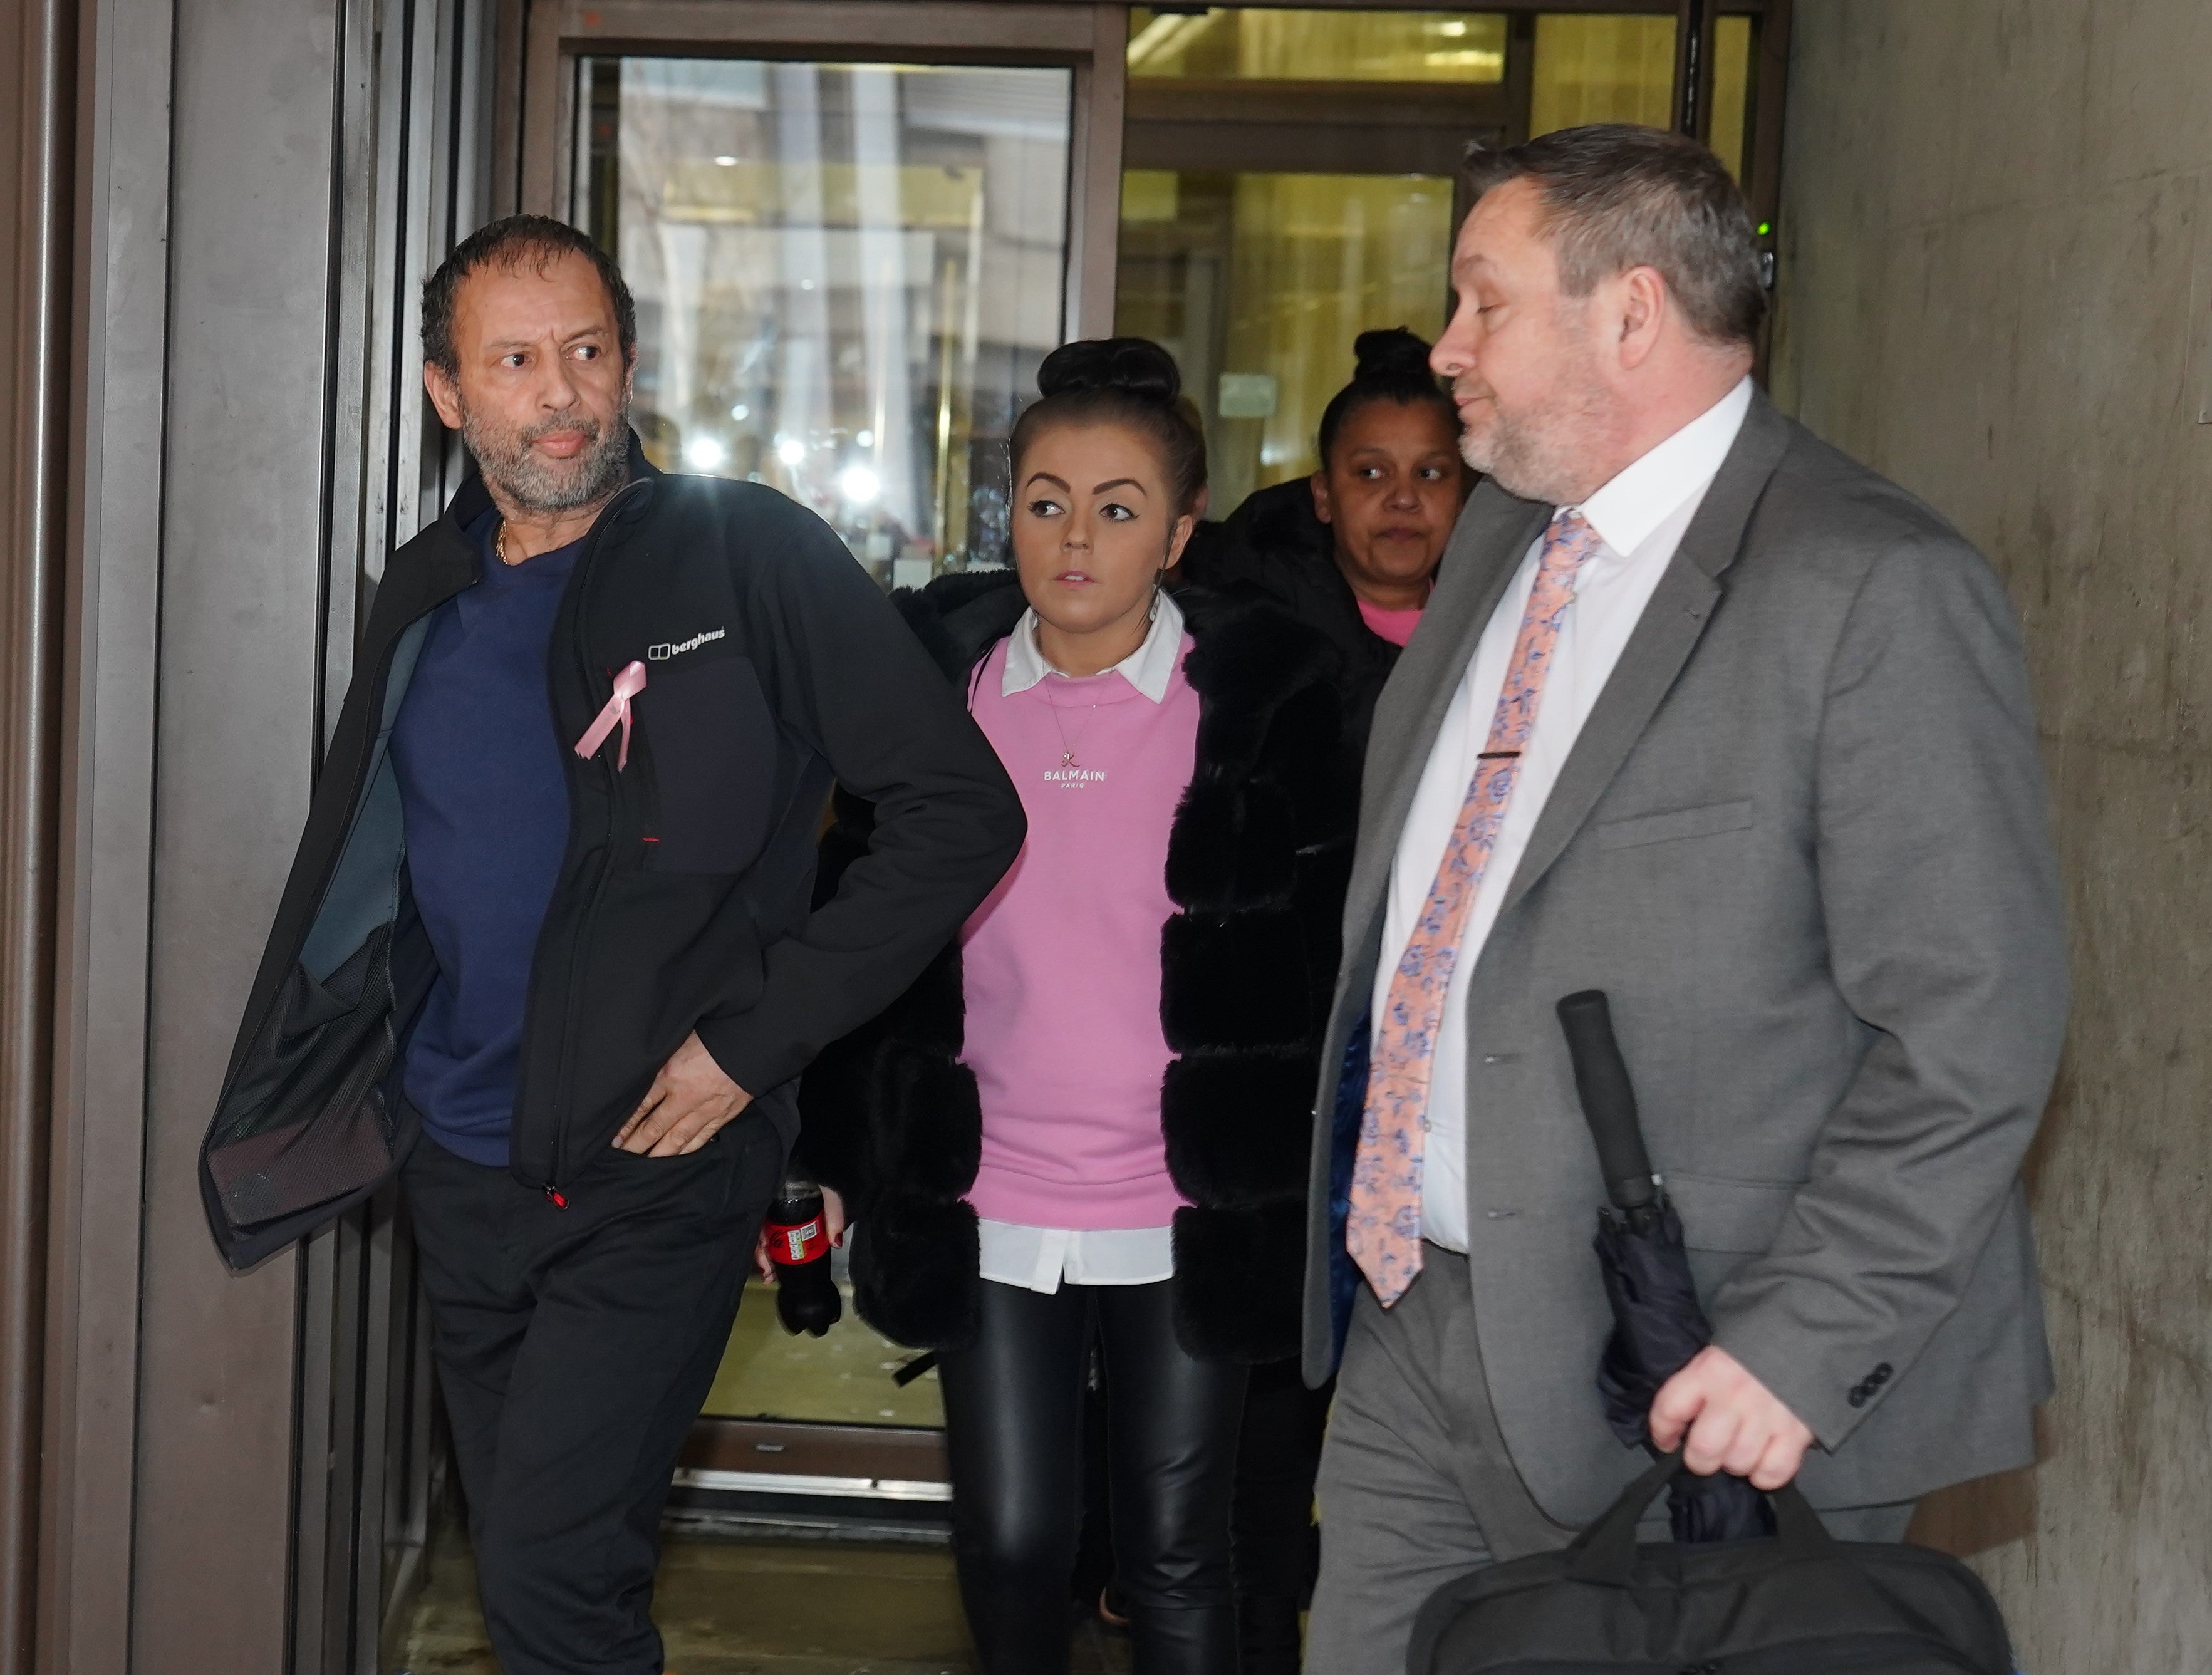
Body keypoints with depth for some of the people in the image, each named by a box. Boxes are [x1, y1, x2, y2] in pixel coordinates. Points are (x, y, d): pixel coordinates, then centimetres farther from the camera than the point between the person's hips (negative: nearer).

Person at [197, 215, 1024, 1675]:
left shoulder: (751, 557, -10)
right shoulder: (426, 601, 8)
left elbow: (963, 812, -13)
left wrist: (757, 1035, -15)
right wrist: (309, 1099, 11)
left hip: (655, 1173, -6)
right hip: (461, 1171, 6)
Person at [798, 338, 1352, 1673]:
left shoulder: (1266, 690, -4)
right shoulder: (941, 674, 2)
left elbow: (1324, 956, 0)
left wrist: (1307, 1189, -4)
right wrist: (839, 1159, 7)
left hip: (1186, 1214, -2)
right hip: (989, 1210, 2)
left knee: (1178, 1560, 7)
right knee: (1011, 1548, 7)